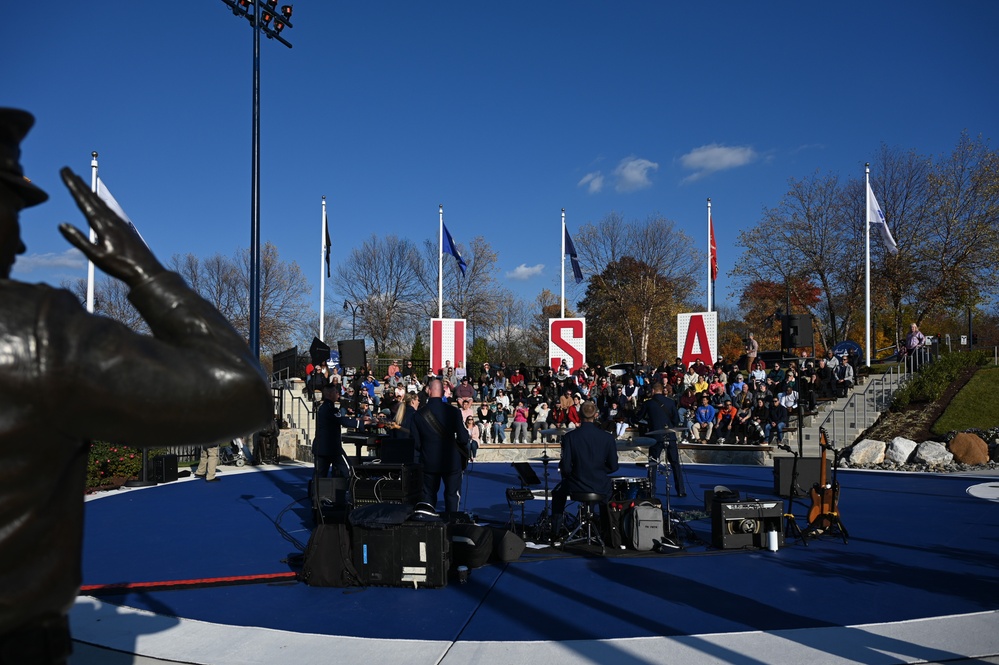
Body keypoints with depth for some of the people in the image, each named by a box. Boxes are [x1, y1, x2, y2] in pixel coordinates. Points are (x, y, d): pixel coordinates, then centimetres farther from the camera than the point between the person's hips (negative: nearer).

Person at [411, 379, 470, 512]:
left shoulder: (419, 414, -8)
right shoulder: (453, 411, -14)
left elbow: (416, 443, -4)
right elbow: (463, 439, -13)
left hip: (429, 462, 2)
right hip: (451, 461, -1)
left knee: (429, 496, 15)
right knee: (452, 495, 11)